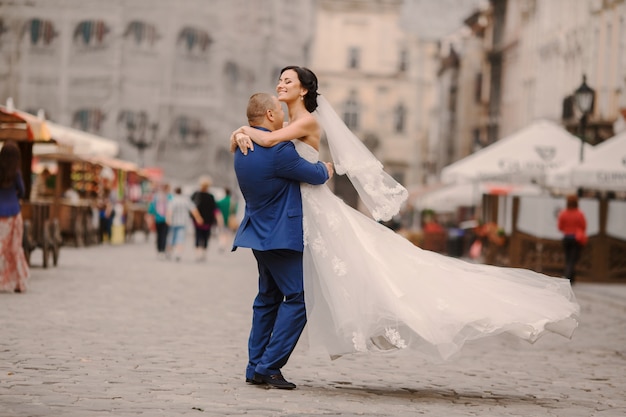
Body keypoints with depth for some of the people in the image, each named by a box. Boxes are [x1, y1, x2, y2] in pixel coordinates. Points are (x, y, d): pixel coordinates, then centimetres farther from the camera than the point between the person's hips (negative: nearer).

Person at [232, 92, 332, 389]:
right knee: (297, 298, -5)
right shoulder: (278, 150, -21)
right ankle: (269, 366, -9)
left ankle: (255, 367, 16)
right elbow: (316, 176, -11)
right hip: (281, 236, -10)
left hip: (259, 234, 10)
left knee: (268, 297, 16)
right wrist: (326, 169, 9)